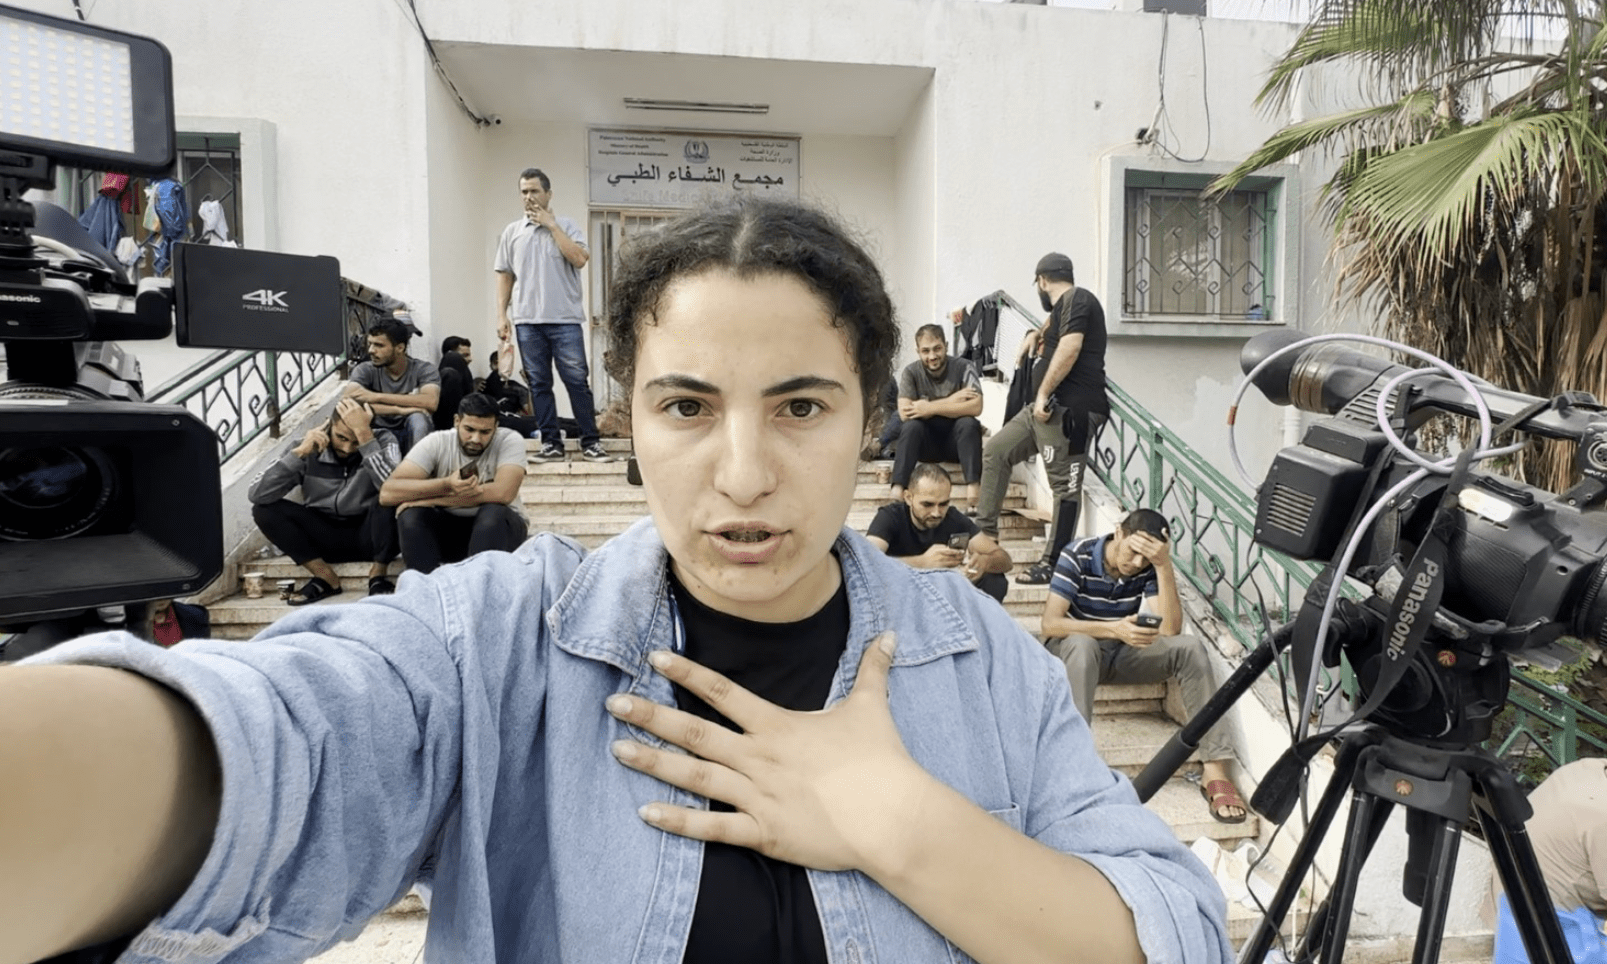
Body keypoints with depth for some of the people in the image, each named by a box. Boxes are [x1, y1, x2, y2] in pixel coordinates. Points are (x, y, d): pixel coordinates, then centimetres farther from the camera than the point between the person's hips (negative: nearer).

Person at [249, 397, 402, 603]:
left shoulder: (382, 441, -12)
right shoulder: (310, 447, -8)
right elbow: (256, 495, -17)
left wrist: (363, 433, -35)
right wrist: (299, 453, -25)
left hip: (370, 534, -2)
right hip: (325, 538, 3)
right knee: (263, 509, -17)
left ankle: (378, 576, -12)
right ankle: (327, 578, -11)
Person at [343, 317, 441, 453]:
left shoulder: (423, 369, -7)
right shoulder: (365, 370, -2)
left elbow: (431, 402, -27)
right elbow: (349, 400, -21)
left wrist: (376, 396, -25)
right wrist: (399, 410, -28)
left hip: (412, 437, -2)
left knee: (417, 418, -34)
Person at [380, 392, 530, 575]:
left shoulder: (510, 441, -17)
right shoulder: (437, 442, -13)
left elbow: (503, 493, -35)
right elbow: (387, 492, -23)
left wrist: (428, 499, -30)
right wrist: (446, 484, -39)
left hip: (499, 528, -2)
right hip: (448, 531, 2)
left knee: (493, 513, -33)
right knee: (410, 516, -25)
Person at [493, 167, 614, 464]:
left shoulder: (566, 226, 5)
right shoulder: (511, 232, 12)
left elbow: (579, 259, -12)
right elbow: (504, 275, 12)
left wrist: (551, 225, -7)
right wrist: (501, 314, 4)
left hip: (564, 319, -3)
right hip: (527, 321, 3)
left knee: (577, 381, -4)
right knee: (539, 384, 4)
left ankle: (591, 443, 2)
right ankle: (551, 444, 10)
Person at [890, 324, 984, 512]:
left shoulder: (963, 368, -10)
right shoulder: (911, 372, -8)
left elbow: (976, 407, -24)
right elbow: (904, 413, -21)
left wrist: (930, 408, -26)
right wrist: (952, 400, -22)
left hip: (956, 441, 0)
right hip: (925, 443, 1)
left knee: (968, 423, -30)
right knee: (911, 426, -28)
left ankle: (973, 489, -36)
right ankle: (897, 491, -35)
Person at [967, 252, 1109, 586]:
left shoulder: (1076, 299, -5)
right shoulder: (1063, 307, 25)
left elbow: (1070, 347, -19)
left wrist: (1043, 394, -18)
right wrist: (1036, 335, 29)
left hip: (1069, 409, -11)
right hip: (1047, 407, 11)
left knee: (1064, 484, -7)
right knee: (995, 451, 10)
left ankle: (1053, 563, -5)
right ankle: (986, 531, 15)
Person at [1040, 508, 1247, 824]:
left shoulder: (1150, 568, -11)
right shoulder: (1078, 555, -20)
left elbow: (1170, 630, -22)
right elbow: (1050, 623, -27)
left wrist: (1164, 565, -30)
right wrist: (1115, 629, -39)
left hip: (1124, 653, 3)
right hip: (1076, 651, -3)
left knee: (1190, 647, -23)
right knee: (1082, 644, -39)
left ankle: (1215, 768, -25)